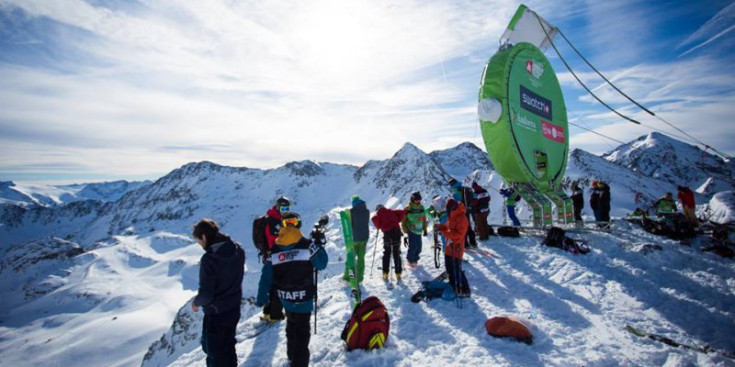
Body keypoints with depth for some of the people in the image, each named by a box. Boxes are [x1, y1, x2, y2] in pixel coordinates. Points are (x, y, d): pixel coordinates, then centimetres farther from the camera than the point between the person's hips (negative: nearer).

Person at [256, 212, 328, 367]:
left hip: (286, 299, 4)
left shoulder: (274, 250, -9)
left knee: (291, 326, 27)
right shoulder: (307, 245, -19)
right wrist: (317, 245, 3)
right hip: (304, 299, -4)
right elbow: (321, 264, -9)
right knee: (302, 331, 9)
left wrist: (261, 298, 7)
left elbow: (266, 277, -4)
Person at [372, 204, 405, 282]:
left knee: (386, 254, 12)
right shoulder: (391, 211, 23)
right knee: (397, 254, 11)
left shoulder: (378, 213, 14)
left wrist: (378, 226, 8)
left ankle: (385, 274, 12)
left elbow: (374, 219, -8)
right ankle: (398, 274, 12)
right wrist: (397, 221, 17)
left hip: (387, 232, -2)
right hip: (396, 230, 2)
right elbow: (402, 213, 12)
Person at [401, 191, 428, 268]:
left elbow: (424, 219, 13)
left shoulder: (421, 208, 4)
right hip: (411, 231, -5)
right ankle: (410, 260, 17)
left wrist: (425, 229, 12)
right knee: (413, 246, -8)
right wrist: (405, 230, -5)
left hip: (419, 230, 5)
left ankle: (415, 259, 31)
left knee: (419, 247, 6)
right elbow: (403, 221, -4)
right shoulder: (408, 209, -11)